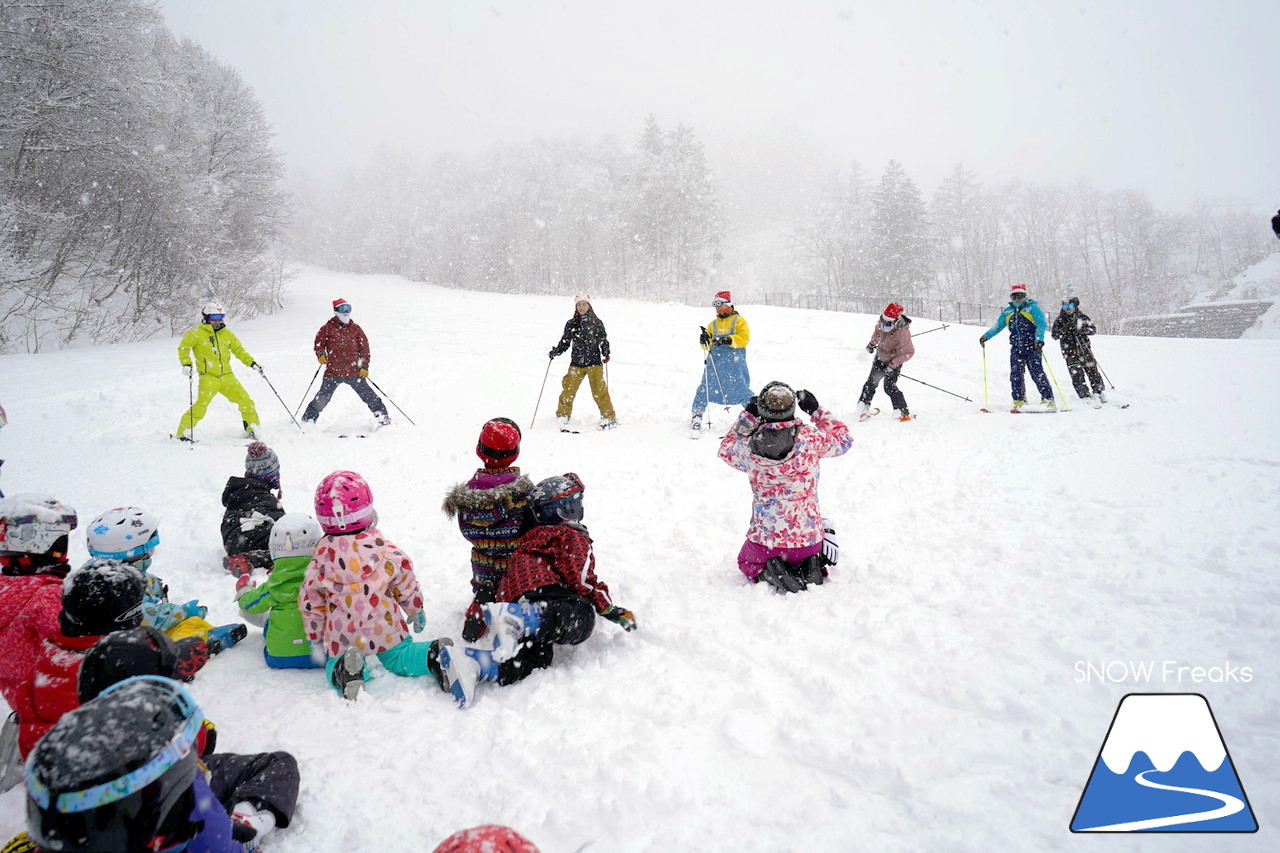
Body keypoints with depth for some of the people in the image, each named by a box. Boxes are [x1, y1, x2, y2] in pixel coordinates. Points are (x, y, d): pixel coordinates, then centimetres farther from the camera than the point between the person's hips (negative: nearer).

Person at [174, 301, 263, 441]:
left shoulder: (227, 333, 13)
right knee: (201, 406, -15)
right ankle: (183, 433, -2)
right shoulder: (197, 333, 0)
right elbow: (183, 347, 7)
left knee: (246, 401, 1)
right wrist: (186, 363, -7)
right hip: (208, 378, -5)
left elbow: (239, 350, 20)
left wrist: (252, 363, 10)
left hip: (227, 377, 5)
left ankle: (252, 429, 16)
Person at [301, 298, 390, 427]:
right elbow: (319, 344, 10)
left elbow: (364, 347, 7)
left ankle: (383, 416, 12)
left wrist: (364, 367, 0)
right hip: (333, 372, -1)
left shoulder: (355, 328, 6)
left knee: (368, 395, 1)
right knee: (322, 398, 2)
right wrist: (320, 355, -12)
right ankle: (308, 419, 16)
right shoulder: (327, 329, 2)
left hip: (354, 372, 1)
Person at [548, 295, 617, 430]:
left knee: (599, 390, -7)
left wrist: (606, 354, -6)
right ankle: (563, 417, 7)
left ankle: (609, 418, 3)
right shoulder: (571, 324, 9)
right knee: (568, 390, -5)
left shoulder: (597, 323, 6)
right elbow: (564, 343, 14)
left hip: (594, 362, -2)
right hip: (576, 363, 2)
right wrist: (554, 352, 1)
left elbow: (604, 341, 9)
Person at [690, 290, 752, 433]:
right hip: (714, 361, 4)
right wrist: (705, 341, -6)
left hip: (734, 363, -4)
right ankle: (697, 416, 8)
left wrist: (729, 340, -21)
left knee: (740, 390, -6)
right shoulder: (713, 324, 20)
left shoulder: (739, 320, 6)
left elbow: (745, 338, -7)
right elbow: (708, 346, 17)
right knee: (705, 388, -2)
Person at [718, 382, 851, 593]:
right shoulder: (810, 438, -16)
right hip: (807, 540, 0)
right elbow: (843, 439, 6)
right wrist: (816, 409, 11)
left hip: (764, 540, 0)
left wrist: (747, 417, 9)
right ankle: (813, 567, 5)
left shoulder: (749, 448, -15)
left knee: (746, 562, 33)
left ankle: (767, 575, -2)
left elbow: (726, 449, 10)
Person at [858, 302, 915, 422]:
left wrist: (893, 364, -28)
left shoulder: (903, 333, -31)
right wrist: (871, 344, 23)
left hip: (894, 362, -6)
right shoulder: (882, 324, -13)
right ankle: (863, 407, 22)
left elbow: (909, 352, -25)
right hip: (880, 358, 7)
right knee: (871, 383, 9)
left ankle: (904, 413, -8)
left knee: (889, 387, -14)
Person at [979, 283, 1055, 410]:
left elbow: (1042, 323, -10)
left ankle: (1048, 399, -5)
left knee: (1037, 373, -10)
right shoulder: (1007, 311, 15)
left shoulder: (1033, 307, 0)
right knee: (1015, 375, 0)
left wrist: (1039, 338, -25)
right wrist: (986, 336, 4)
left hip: (1032, 347, -5)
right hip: (1016, 349, 5)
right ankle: (1019, 400, 9)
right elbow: (997, 325, 19)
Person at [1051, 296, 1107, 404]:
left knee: (1092, 371, 2)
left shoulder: (1082, 317, 6)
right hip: (1070, 353, -1)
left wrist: (1081, 330, -16)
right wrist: (1064, 329, -18)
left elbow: (1093, 329, 2)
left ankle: (1100, 393, 14)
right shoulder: (1060, 320, 5)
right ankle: (1085, 396, -5)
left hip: (1085, 349, 1)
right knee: (1077, 375, -8)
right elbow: (1054, 335, -1)